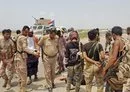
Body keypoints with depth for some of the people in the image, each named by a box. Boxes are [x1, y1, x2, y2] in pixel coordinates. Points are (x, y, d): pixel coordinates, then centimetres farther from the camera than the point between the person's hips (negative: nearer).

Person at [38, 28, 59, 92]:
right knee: (47, 72, 0)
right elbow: (39, 45, -2)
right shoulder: (44, 38, -14)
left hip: (54, 57, 3)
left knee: (53, 71, 16)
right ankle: (49, 86, 11)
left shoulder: (57, 38, -5)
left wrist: (57, 51, 6)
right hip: (46, 57, -3)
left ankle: (52, 82, 37)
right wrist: (42, 52, -2)